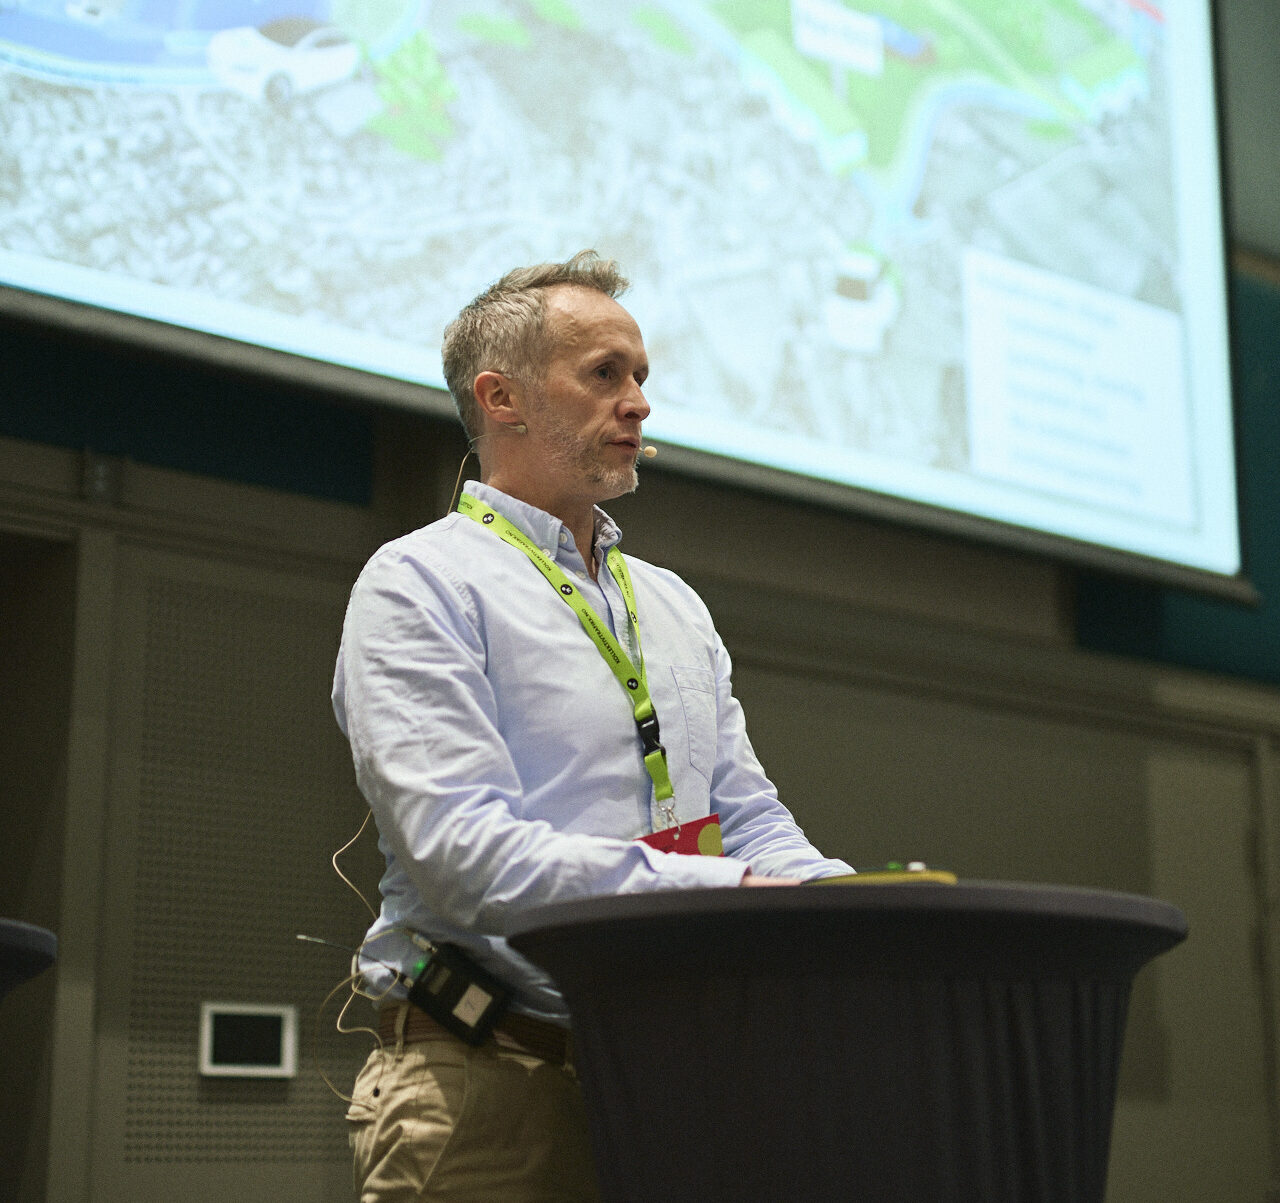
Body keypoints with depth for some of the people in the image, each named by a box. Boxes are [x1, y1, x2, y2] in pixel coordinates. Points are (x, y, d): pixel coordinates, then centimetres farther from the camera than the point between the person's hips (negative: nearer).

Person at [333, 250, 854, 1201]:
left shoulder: (672, 605, 21)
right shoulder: (419, 585, -4)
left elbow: (752, 819, 15)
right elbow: (464, 854, -18)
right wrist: (723, 892, -25)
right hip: (492, 1091, -6)